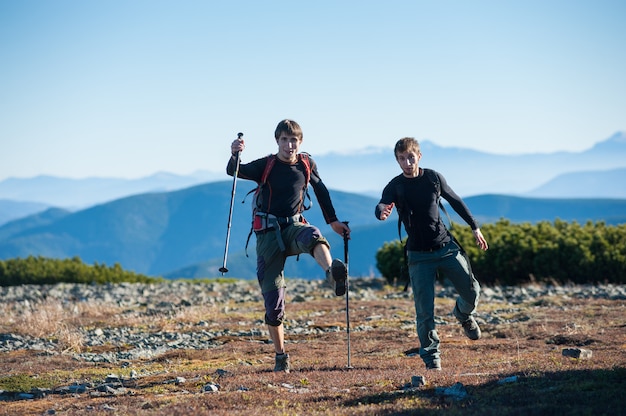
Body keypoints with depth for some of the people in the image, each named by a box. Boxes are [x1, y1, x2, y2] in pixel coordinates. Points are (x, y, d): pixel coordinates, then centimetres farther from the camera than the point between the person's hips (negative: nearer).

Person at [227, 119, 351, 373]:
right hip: (269, 233, -1)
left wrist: (333, 222, 25)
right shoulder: (266, 165, 1)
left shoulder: (307, 165, 7)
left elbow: (321, 191, 24)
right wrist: (235, 156, -35)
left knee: (312, 235, -39)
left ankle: (333, 274, -67)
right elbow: (234, 171, -13)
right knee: (273, 300, -3)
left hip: (294, 227, 1)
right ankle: (281, 356, 11)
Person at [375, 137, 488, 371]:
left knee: (472, 292, 4)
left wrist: (474, 228, 18)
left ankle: (463, 314, 39)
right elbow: (381, 206, -27)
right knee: (424, 310, -8)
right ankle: (431, 356, 7)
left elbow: (455, 202, 13)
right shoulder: (395, 186, -9)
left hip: (446, 247, 2)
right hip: (419, 255, -2)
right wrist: (382, 212, -52)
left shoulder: (433, 178, -1)